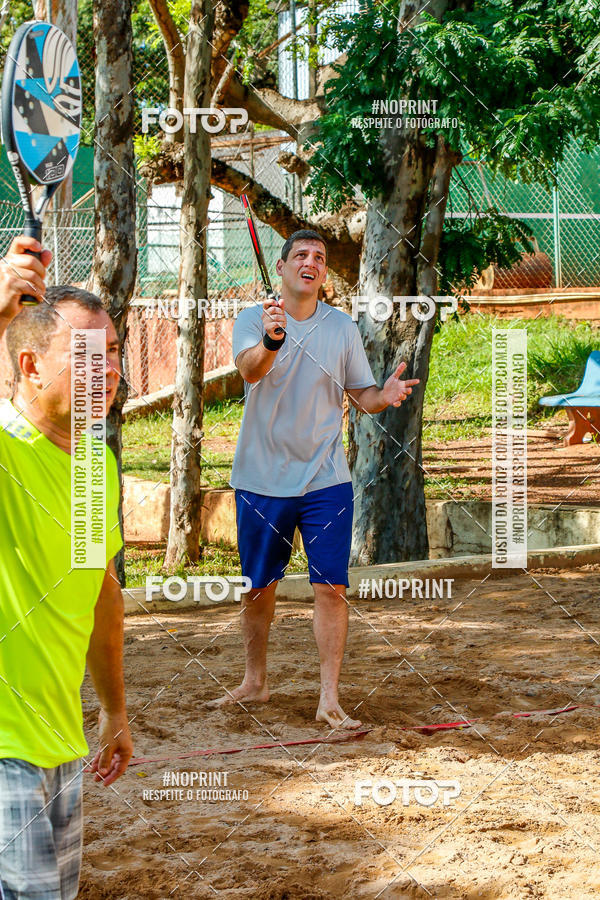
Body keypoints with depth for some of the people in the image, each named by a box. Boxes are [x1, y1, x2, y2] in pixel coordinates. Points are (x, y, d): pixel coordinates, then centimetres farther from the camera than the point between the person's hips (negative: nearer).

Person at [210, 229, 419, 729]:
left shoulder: (343, 328, 5)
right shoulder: (252, 320, -2)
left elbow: (361, 395, 10)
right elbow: (250, 370, -23)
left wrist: (385, 396, -14)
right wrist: (271, 341, -45)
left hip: (325, 480, 1)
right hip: (261, 478, 0)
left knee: (331, 587, -7)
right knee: (258, 587, 11)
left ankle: (330, 699, -4)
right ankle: (255, 682, 29)